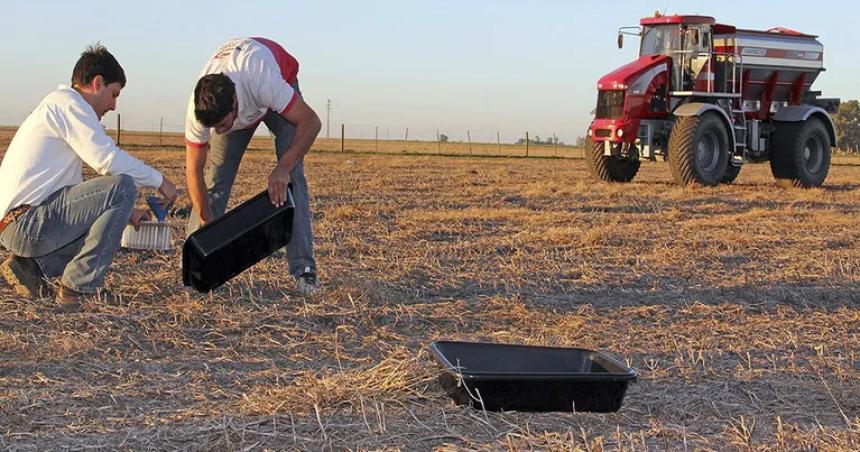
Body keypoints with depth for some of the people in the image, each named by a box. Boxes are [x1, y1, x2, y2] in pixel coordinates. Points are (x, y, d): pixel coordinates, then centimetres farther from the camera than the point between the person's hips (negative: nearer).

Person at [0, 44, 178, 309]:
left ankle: (31, 265, 9)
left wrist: (123, 211, 22)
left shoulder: (56, 105, 27)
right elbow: (107, 159, -19)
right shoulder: (68, 102, -6)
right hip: (29, 220, -11)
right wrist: (158, 180, -6)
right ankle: (80, 285, -14)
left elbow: (72, 189, 29)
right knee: (122, 186, -16)